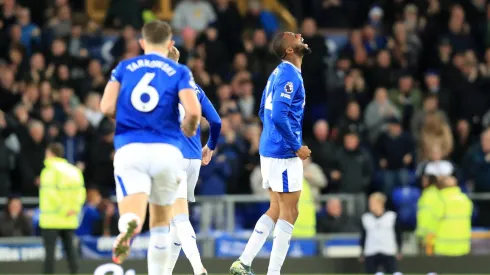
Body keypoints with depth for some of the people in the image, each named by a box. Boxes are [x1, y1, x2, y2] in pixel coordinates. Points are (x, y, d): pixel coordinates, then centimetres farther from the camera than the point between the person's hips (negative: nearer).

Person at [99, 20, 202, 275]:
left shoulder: (124, 67, 12)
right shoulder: (180, 72, 7)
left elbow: (107, 107, 1)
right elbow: (193, 111, -8)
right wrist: (188, 129, 15)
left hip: (129, 148, 0)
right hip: (166, 149, 0)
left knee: (131, 216, -15)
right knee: (161, 222, 19)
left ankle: (128, 227, -51)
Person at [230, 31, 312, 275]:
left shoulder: (279, 73, 14)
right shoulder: (290, 75, -15)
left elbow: (264, 112, 21)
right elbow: (279, 115, -24)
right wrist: (297, 147, -16)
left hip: (270, 150, 9)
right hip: (284, 154, -9)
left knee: (276, 210, 15)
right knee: (289, 213, -3)